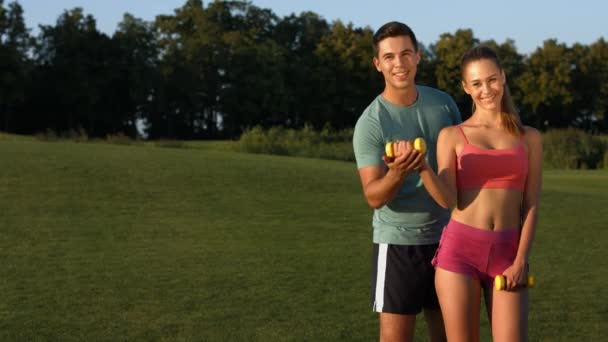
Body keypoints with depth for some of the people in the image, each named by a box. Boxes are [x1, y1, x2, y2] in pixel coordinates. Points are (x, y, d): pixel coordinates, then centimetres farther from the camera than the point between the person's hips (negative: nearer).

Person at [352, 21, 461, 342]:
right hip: (397, 242, -4)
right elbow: (373, 196, -16)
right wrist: (397, 174, -37)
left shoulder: (443, 103, 2)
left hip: (446, 237, 5)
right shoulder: (370, 122, -12)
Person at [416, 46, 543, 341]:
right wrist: (421, 167, -22)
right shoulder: (451, 136, 7)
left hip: (506, 253, 1)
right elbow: (447, 199, -4)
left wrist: (521, 261, -5)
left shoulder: (529, 138, 11)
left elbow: (531, 206, 6)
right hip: (460, 250, -1)